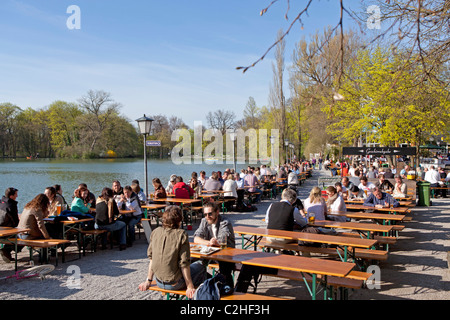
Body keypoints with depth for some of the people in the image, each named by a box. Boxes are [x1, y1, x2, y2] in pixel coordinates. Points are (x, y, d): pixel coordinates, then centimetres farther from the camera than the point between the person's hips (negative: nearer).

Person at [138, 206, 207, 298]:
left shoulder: (155, 232, -2)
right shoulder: (181, 235, -16)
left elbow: (151, 258, 4)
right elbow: (184, 263, -16)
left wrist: (148, 281, 12)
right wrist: (190, 287, -9)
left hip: (159, 282, 6)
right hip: (174, 284, -6)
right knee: (200, 266, 19)